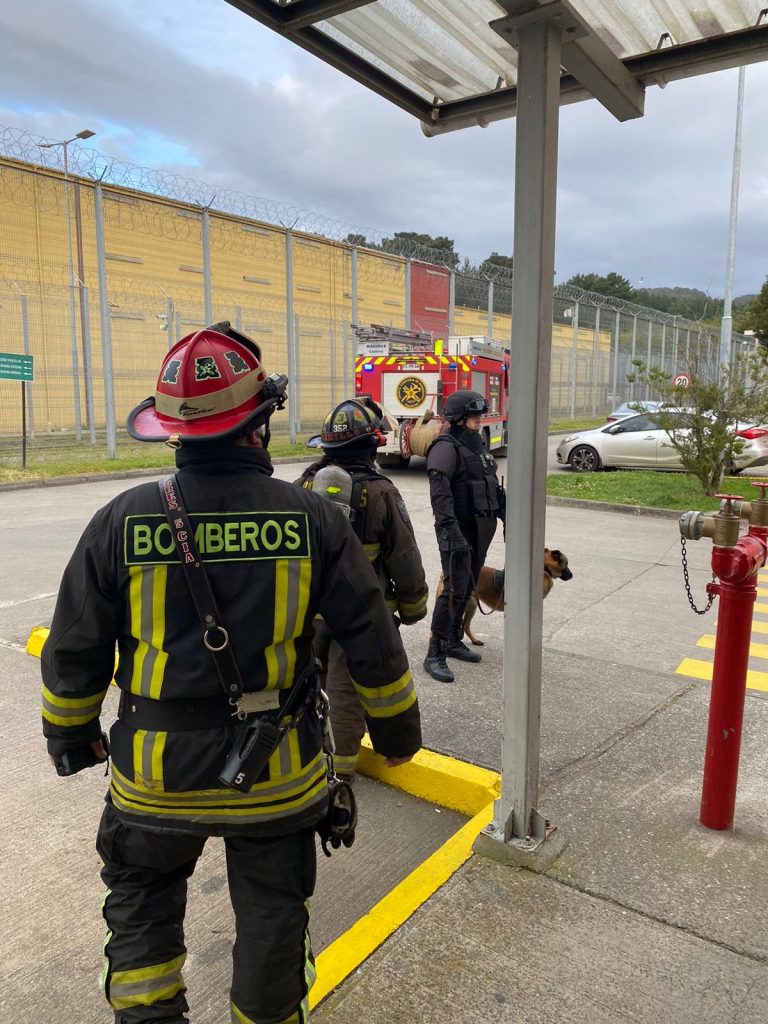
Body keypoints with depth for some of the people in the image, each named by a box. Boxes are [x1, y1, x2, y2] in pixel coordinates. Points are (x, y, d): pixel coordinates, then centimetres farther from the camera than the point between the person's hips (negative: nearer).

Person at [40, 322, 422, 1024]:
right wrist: (397, 731, 8)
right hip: (277, 778, 0)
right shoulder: (312, 519, -14)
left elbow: (75, 653, -3)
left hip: (156, 777, 1)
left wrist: (70, 736, 16)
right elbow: (373, 643, -8)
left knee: (142, 901, 28)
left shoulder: (123, 521, -13)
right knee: (272, 913, 23)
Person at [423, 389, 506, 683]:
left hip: (481, 529, 9)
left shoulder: (477, 445, 15)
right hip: (459, 530, -9)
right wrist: (451, 532, -30)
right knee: (454, 590, -10)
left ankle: (453, 641, 29)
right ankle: (435, 655, -2)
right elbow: (440, 494, -24)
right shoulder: (446, 447, -14)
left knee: (467, 588, 15)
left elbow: (494, 487, 22)